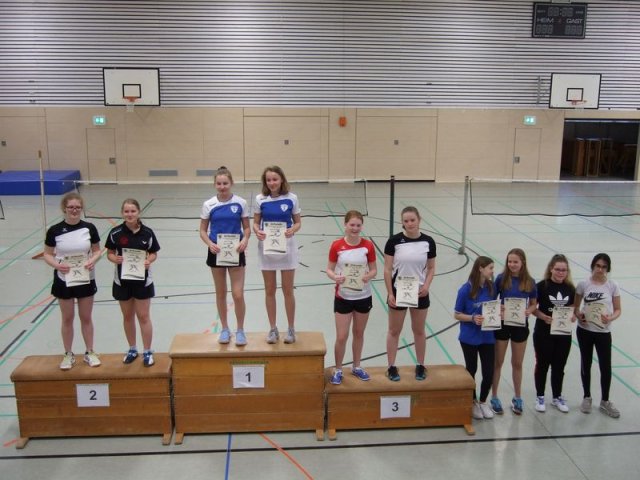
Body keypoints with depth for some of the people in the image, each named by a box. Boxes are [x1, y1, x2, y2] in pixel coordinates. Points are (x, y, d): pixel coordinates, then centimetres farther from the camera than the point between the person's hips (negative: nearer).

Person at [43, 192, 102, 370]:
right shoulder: (54, 230, -9)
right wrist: (57, 265, -20)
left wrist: (93, 260, -18)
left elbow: (97, 250, 2)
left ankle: (89, 352, 27)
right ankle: (68, 354, 27)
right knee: (67, 319, 12)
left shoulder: (89, 228, -7)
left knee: (86, 317, 12)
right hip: (64, 280, 0)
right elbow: (48, 254, -1)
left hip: (86, 280, 1)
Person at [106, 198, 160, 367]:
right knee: (127, 316, 14)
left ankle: (147, 351, 16)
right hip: (122, 280, 1)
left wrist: (149, 261, -18)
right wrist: (114, 259, -19)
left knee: (143, 316, 4)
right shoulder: (115, 233, -7)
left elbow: (154, 253, 2)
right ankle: (132, 349, 30)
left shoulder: (147, 232, -8)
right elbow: (110, 253, 3)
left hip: (142, 280, -1)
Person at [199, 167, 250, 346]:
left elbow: (247, 227, 2)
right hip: (216, 252, 1)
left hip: (236, 252, -1)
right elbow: (203, 230, 2)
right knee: (220, 293, 12)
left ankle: (240, 330, 15)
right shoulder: (209, 205, -3)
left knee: (238, 294, -5)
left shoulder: (240, 203, -5)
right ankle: (225, 329, 28)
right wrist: (210, 243, -17)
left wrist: (245, 240, -18)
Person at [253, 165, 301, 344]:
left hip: (286, 247, -1)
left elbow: (298, 222, 1)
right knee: (270, 290, 9)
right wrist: (257, 231, -18)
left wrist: (292, 230, -20)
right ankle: (273, 328, 23)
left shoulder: (291, 198, -6)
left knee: (288, 290, 7)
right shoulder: (260, 199, -3)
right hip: (266, 247, 1)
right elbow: (255, 222, 3)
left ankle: (291, 329, 21)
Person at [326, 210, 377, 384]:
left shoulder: (368, 245, -5)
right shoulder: (337, 246, -9)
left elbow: (374, 269, 2)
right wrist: (335, 277, -24)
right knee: (342, 336, 0)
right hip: (343, 297, -2)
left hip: (363, 297, 2)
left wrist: (369, 276, -20)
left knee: (359, 333, 17)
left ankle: (356, 367, 35)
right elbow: (329, 269, -2)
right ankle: (338, 370, 20)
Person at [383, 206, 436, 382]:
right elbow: (387, 270, -7)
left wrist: (427, 285, -11)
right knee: (394, 330, 10)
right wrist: (390, 293, -10)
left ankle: (420, 366, 31)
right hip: (398, 292, -1)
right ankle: (392, 367, 23)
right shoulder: (394, 241, -11)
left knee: (419, 330, 16)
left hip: (419, 293, 2)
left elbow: (431, 268, 5)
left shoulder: (428, 242, -6)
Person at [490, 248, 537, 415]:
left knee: (517, 363, 15)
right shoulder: (501, 278, -8)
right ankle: (494, 397, 23)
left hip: (520, 325, 1)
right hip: (502, 323, -1)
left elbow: (534, 304, 4)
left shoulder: (529, 281, -5)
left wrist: (528, 311, -17)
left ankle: (517, 398, 31)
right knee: (498, 362, 9)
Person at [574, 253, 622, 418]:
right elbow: (575, 306, 5)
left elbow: (618, 309, -1)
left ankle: (605, 402, 23)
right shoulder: (583, 284, -5)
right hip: (584, 330, 0)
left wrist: (610, 318, -20)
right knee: (586, 364, 13)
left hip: (603, 332, 0)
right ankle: (587, 398, 31)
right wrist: (578, 315, -16)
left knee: (606, 367, 3)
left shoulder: (613, 286, -5)